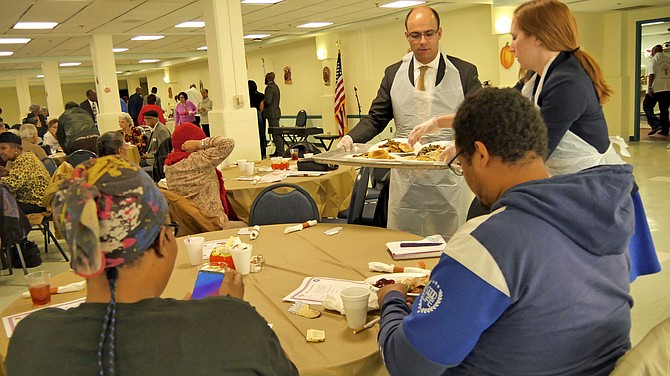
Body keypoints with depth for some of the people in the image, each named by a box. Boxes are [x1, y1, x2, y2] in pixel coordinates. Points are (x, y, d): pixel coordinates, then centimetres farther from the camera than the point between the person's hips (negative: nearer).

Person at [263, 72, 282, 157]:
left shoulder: (269, 87, -14)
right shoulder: (275, 86, 18)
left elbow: (268, 101, -22)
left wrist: (262, 103, -4)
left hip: (272, 113, -10)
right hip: (276, 111, 10)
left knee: (276, 133, -9)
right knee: (276, 133, 13)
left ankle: (280, 152, -9)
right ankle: (278, 151, 17)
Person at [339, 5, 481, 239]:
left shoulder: (464, 73, 0)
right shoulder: (393, 73, 7)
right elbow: (376, 119, 9)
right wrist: (351, 138, -10)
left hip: (450, 179, -1)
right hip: (405, 182, 2)